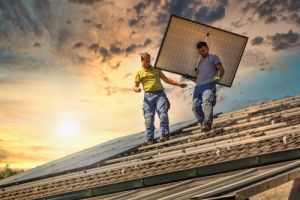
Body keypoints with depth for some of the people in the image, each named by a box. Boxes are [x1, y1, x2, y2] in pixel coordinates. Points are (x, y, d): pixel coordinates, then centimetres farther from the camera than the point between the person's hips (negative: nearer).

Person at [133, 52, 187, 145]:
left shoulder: (156, 70, 24)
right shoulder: (139, 73, 16)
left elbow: (166, 79, 25)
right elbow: (135, 86, 15)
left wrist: (178, 84, 18)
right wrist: (136, 89, -11)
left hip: (160, 94, 2)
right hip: (149, 95, -1)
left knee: (163, 114, -17)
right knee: (149, 117, -11)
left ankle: (164, 135, -21)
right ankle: (150, 138, -10)